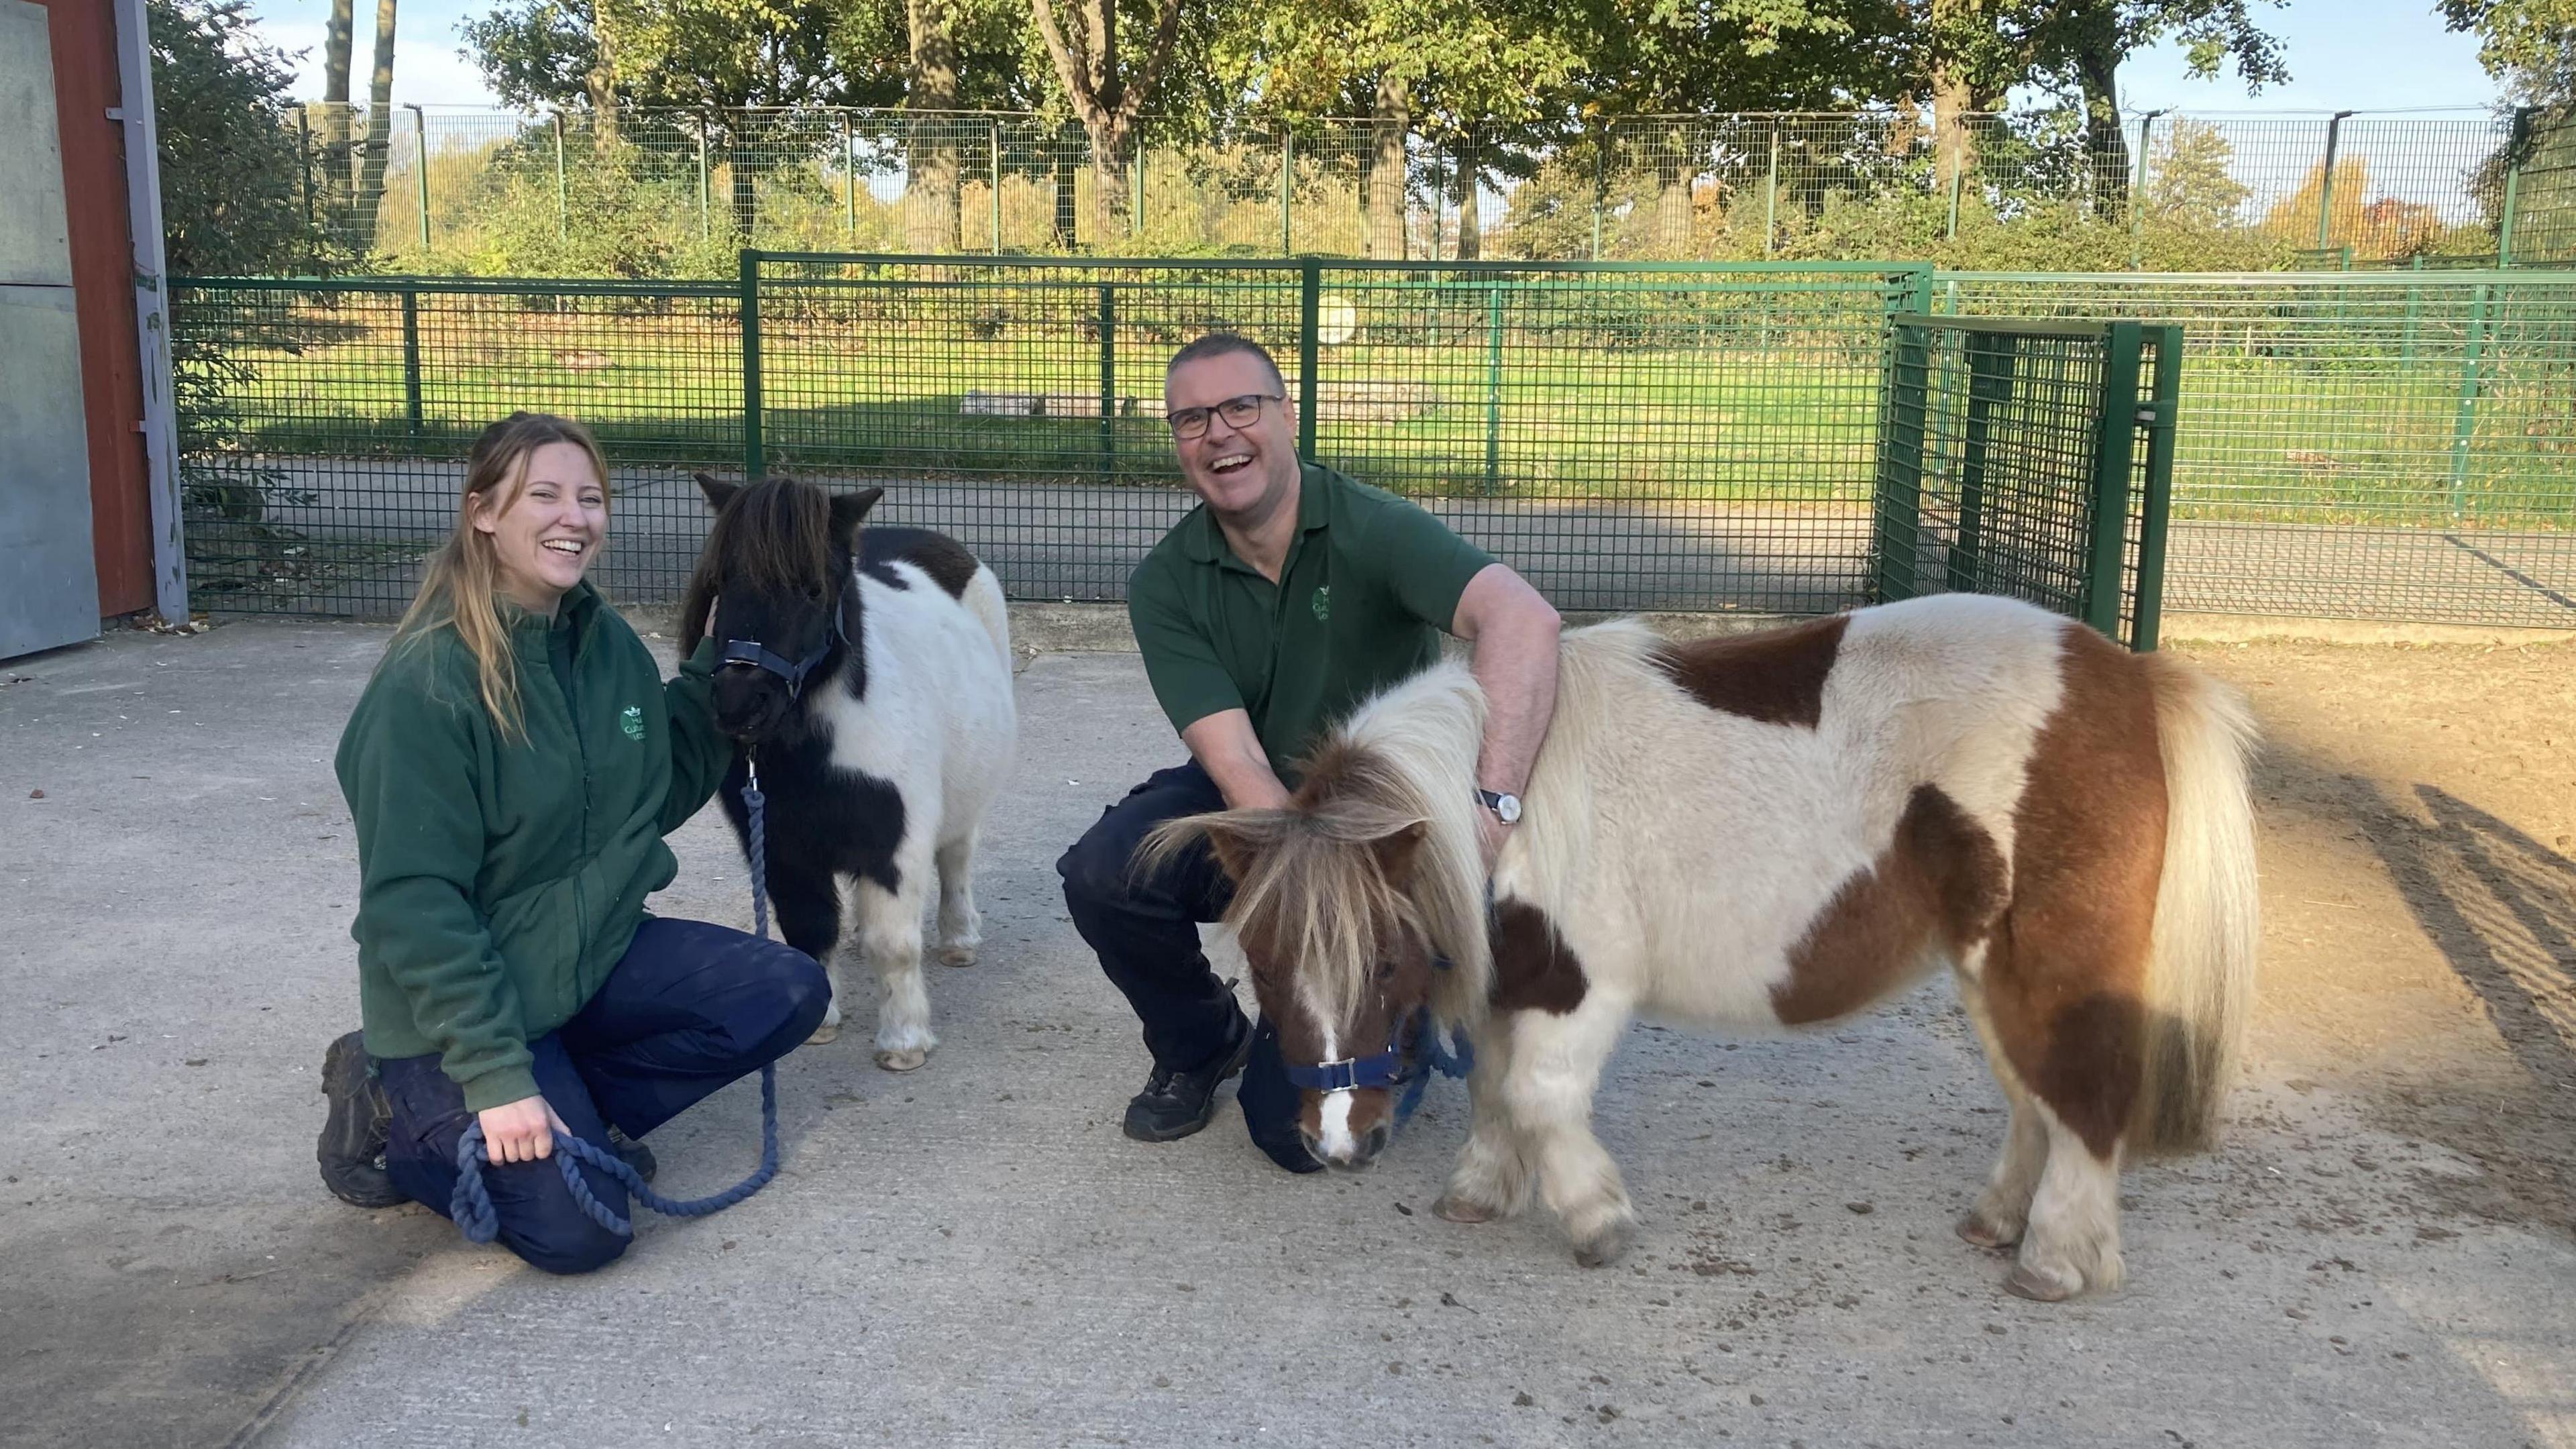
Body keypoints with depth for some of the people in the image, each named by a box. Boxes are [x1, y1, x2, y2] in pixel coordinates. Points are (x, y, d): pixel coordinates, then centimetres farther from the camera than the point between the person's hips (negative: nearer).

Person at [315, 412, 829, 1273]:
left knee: (789, 995, -12)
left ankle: (572, 1109, 1)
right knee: (575, 1230, -16)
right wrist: (497, 1077, -25)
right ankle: (399, 1107, 8)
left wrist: (717, 675, -1)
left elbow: (661, 797, 11)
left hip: (599, 953, 7)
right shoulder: (429, 684, -22)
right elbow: (415, 904, -22)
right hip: (469, 998, -7)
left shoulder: (608, 644, 0)